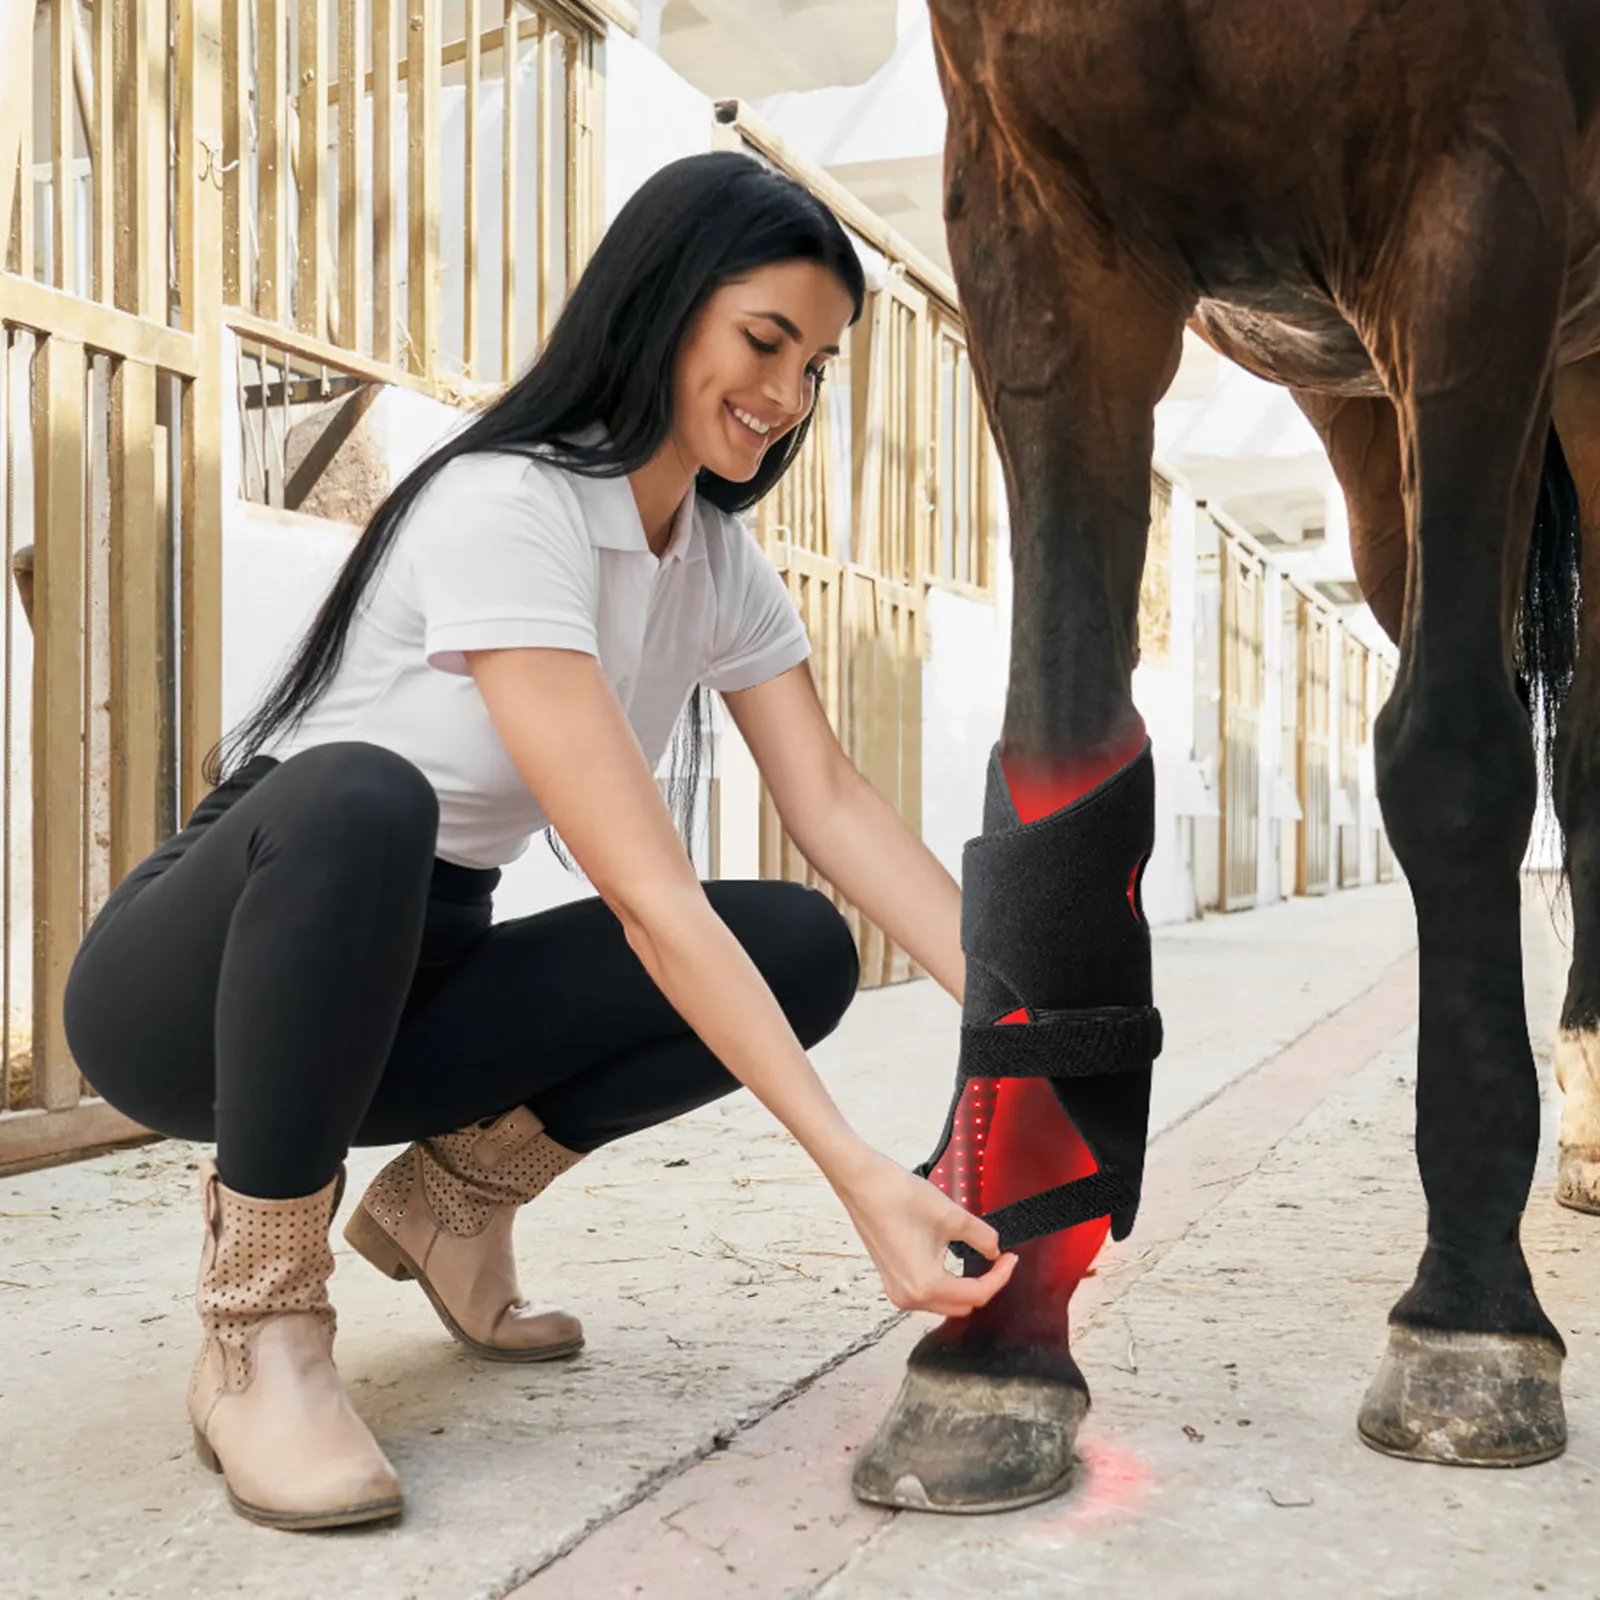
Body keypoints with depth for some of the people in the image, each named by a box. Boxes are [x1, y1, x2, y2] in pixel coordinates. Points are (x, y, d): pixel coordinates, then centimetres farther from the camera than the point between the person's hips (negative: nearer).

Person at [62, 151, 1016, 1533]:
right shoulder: (503, 508, -24)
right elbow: (644, 890, -32)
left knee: (803, 948, -13)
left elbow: (833, 802, -8)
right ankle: (260, 1331, -20)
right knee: (360, 801, -41)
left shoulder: (720, 559, 2)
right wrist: (856, 1173, -36)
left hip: (404, 982, 7)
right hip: (207, 982, -6)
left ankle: (455, 1192, 6)